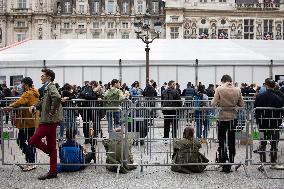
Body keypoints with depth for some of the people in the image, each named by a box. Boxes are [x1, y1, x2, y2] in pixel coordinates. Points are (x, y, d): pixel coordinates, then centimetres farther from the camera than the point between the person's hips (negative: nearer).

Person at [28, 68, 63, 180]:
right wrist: (35, 106, 8)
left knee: (33, 141, -8)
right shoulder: (47, 88, 18)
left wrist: (52, 112, -24)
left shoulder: (51, 87, -11)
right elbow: (43, 101, 27)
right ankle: (53, 172, 16)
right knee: (52, 146, 11)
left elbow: (57, 97, -31)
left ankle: (50, 152, 10)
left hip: (49, 121, -10)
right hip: (49, 121, 10)